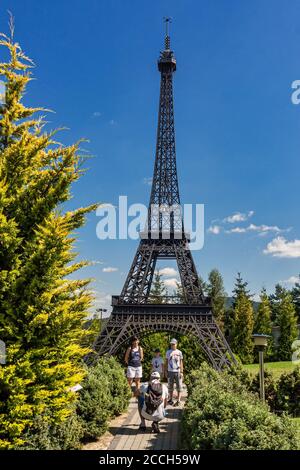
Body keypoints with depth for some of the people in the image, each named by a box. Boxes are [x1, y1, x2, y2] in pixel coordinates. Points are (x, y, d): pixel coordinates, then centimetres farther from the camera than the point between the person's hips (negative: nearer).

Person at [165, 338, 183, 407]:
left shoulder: (179, 352, 5)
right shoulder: (168, 352, 7)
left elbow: (181, 362, 5)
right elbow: (166, 362, 10)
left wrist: (181, 372, -1)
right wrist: (166, 371, 4)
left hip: (178, 371, -1)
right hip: (170, 371, 1)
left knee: (179, 387, -3)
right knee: (170, 387, 8)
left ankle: (178, 401, 1)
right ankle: (170, 400, 18)